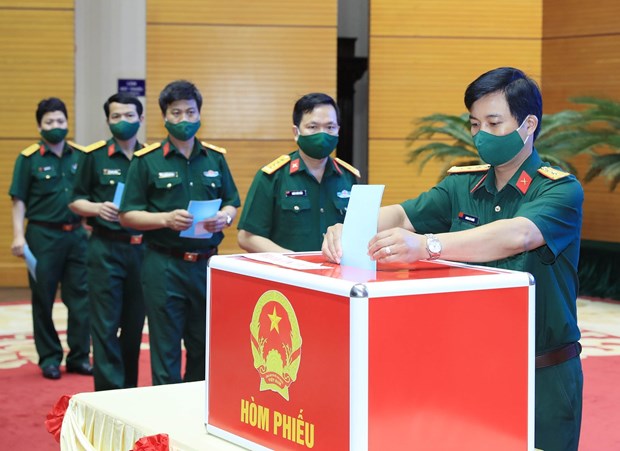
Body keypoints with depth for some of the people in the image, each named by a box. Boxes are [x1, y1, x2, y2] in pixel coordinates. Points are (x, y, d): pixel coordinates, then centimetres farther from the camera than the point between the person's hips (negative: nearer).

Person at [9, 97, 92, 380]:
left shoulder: (80, 156, 6)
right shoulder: (28, 159, -3)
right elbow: (19, 201, -4)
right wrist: (18, 235, -13)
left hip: (77, 235, 3)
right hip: (43, 236, -3)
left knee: (81, 298, 4)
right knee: (43, 300, 6)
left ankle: (79, 356, 14)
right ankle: (49, 358, 16)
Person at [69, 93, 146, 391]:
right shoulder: (93, 156, 1)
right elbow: (75, 201, 3)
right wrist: (98, 208, -15)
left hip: (142, 248, 3)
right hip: (106, 249, -3)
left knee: (135, 325, 10)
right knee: (105, 325, -5)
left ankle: (130, 390, 21)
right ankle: (110, 393, -2)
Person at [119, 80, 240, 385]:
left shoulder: (215, 158, 10)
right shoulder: (147, 161, -1)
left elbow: (232, 203, 15)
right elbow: (127, 216, -2)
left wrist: (225, 217, -8)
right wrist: (166, 219, -18)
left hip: (206, 263, 4)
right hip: (163, 265, -3)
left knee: (205, 348, 10)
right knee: (166, 351, 2)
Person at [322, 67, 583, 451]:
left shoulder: (561, 190, -11)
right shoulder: (464, 185, 7)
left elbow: (517, 236, -30)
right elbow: (400, 216, -2)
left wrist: (425, 244, -45)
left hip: (542, 376, -5)